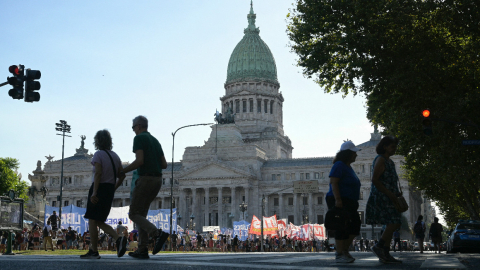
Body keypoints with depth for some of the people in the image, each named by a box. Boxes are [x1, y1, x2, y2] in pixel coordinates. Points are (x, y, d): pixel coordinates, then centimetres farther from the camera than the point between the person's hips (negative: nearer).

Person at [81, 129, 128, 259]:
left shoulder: (98, 154, -7)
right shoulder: (115, 156, 13)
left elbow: (98, 173, -19)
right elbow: (122, 176, 11)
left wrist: (94, 192, -22)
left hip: (99, 188, -7)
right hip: (110, 191, 7)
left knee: (92, 221, 1)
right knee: (99, 222, 13)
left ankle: (93, 252, 1)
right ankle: (119, 238, -6)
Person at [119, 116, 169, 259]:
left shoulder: (139, 138, -6)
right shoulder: (155, 141, 20)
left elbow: (139, 161, -18)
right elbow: (164, 165, 16)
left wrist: (123, 171, -4)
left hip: (145, 179, -8)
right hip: (157, 180, 9)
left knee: (134, 214, -2)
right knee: (141, 213, 14)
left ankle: (158, 234, -23)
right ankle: (142, 250, 7)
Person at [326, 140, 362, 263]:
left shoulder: (348, 167, 19)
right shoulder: (339, 165, -11)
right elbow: (333, 182, -20)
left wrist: (354, 202, 25)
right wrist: (337, 199, -27)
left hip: (349, 202, 10)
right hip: (339, 202, -10)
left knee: (354, 225, 8)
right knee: (342, 227, -8)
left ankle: (344, 250, 17)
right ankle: (339, 255, -3)